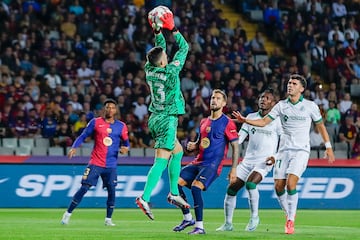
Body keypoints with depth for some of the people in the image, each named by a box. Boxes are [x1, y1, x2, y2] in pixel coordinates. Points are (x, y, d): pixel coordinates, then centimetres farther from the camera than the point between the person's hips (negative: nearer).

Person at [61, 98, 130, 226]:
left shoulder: (121, 126, 6)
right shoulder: (95, 122, 1)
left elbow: (126, 143, 13)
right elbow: (83, 136, 4)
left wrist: (125, 148, -10)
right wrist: (74, 147, -12)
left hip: (111, 165, 2)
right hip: (95, 163, -2)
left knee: (111, 190, -5)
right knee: (84, 188, -7)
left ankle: (108, 219, 7)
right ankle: (68, 214, 0)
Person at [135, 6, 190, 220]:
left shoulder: (150, 70, 1)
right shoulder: (171, 72, -16)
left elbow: (160, 48, 19)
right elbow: (184, 47, -5)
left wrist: (158, 31, 16)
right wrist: (172, 28, 0)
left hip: (156, 118, 8)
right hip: (167, 120, -8)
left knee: (178, 151, 22)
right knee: (161, 161, -13)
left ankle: (174, 193, 21)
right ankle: (145, 198, -24)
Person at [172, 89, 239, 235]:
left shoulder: (227, 123, -5)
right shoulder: (204, 122, 16)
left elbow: (235, 146, -7)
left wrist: (233, 169, -13)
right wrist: (193, 146, 2)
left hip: (213, 164, -7)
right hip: (198, 162, 7)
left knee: (195, 187, -27)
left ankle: (199, 227, -20)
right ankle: (187, 218, 10)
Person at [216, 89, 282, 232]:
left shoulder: (276, 121, -3)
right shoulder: (251, 117, 11)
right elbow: (239, 139, 8)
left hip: (264, 162, -5)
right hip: (248, 160, 5)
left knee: (250, 183, -30)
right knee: (231, 189, -2)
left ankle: (254, 217, -13)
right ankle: (228, 224, 11)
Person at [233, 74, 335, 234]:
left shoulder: (310, 106, -1)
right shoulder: (281, 105, 5)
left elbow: (320, 126, 10)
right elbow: (263, 122, 5)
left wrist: (328, 147, 9)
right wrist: (245, 120, -9)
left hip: (301, 150, -3)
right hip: (284, 149, 3)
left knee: (291, 184, -19)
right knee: (279, 187, -3)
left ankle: (291, 221, -10)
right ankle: (289, 214, 20)